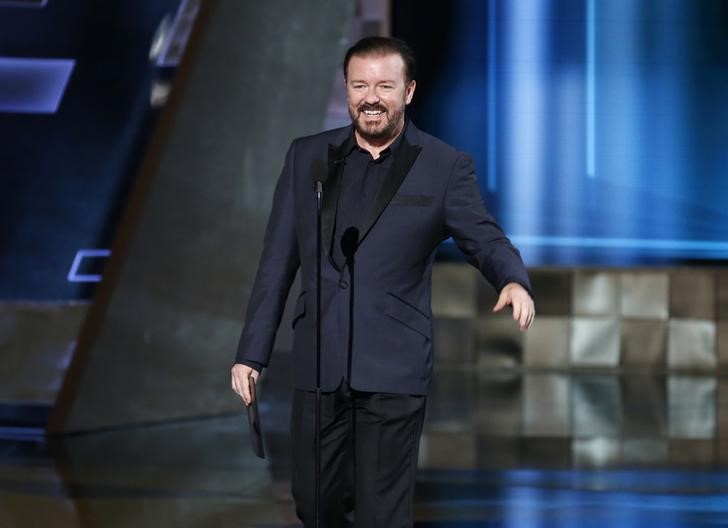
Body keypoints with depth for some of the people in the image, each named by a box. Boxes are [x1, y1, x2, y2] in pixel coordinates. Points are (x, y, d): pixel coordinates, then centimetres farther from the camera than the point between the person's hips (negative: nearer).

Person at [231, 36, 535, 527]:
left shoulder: (445, 167, 1)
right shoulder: (307, 157, 8)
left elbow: (484, 238, -3)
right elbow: (277, 261, 9)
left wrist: (514, 280, -27)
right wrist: (252, 353, 5)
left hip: (394, 369, -3)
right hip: (318, 364, 3)